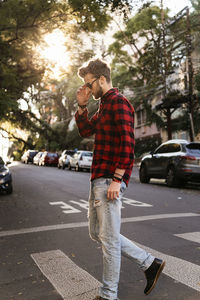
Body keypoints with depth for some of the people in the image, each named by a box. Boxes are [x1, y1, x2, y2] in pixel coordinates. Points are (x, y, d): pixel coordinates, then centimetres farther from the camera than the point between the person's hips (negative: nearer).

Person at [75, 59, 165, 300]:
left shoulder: (118, 102, -10)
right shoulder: (105, 105, 21)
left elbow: (127, 144, -19)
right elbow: (85, 130, 24)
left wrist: (117, 180, -21)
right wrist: (82, 105, 12)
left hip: (109, 180, -11)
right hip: (98, 179, 11)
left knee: (108, 238, 0)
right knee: (96, 233, 16)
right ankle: (150, 264, 23)